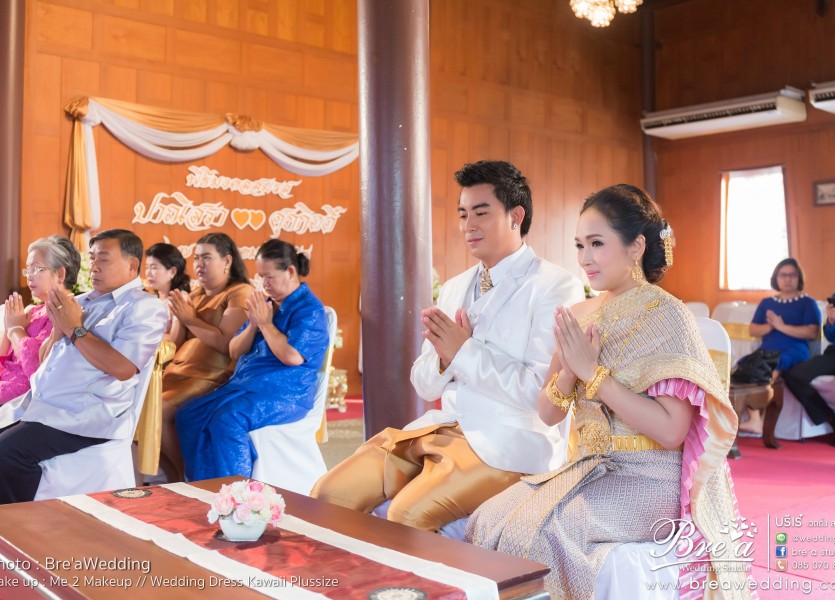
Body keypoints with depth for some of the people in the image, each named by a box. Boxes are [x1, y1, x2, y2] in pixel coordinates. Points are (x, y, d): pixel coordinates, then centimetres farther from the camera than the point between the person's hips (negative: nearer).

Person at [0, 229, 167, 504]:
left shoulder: (145, 307, -4)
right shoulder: (82, 301, 19)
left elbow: (122, 367, -17)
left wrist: (75, 329, -10)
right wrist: (58, 326, 2)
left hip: (87, 414, -8)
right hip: (36, 402, 8)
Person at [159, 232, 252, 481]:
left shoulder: (240, 293, -4)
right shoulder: (194, 296, 21)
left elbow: (226, 343, -16)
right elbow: (175, 344, 19)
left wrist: (190, 318, -11)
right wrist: (179, 316, 2)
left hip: (212, 377, -8)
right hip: (179, 372, 8)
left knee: (161, 410, -26)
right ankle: (173, 478, -1)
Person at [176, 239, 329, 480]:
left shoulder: (310, 309, -6)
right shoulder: (264, 303, 17)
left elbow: (292, 356, -21)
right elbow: (235, 351, 17)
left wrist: (266, 324, -9)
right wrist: (253, 325, -1)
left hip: (285, 391, -9)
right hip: (246, 383, 9)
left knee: (226, 420, -32)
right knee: (188, 415, -7)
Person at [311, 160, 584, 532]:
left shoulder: (555, 287, -7)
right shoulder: (454, 289, 15)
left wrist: (465, 352, -11)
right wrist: (443, 354, -6)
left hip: (510, 442, -6)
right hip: (443, 428, 7)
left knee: (408, 514, -27)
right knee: (330, 494, -7)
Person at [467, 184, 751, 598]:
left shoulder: (666, 316, -11)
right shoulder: (581, 315, 7)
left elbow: (670, 430, -18)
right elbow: (548, 414, 8)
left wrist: (593, 372, -19)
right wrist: (567, 371, -12)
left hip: (649, 479, -6)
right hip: (585, 467, 6)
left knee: (533, 529, -25)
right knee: (487, 520, -15)